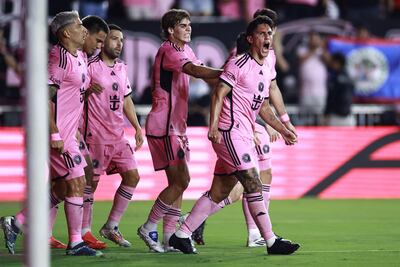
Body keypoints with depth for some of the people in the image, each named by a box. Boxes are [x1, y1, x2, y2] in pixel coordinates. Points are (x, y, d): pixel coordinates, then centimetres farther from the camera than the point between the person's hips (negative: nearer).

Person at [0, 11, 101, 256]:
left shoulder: (80, 56, 13)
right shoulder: (60, 58, -16)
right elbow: (46, 97, -20)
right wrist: (55, 134, -23)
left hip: (68, 132, 10)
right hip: (58, 132, -10)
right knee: (77, 183, -6)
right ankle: (75, 243, 2)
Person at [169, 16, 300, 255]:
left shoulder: (268, 68, 17)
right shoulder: (238, 65, -10)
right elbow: (218, 94, -14)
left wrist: (282, 129, 21)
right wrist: (214, 125, -25)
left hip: (244, 136, 9)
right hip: (231, 132, -9)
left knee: (219, 192, 8)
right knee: (253, 184, -12)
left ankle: (182, 235, 14)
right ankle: (271, 242, -10)